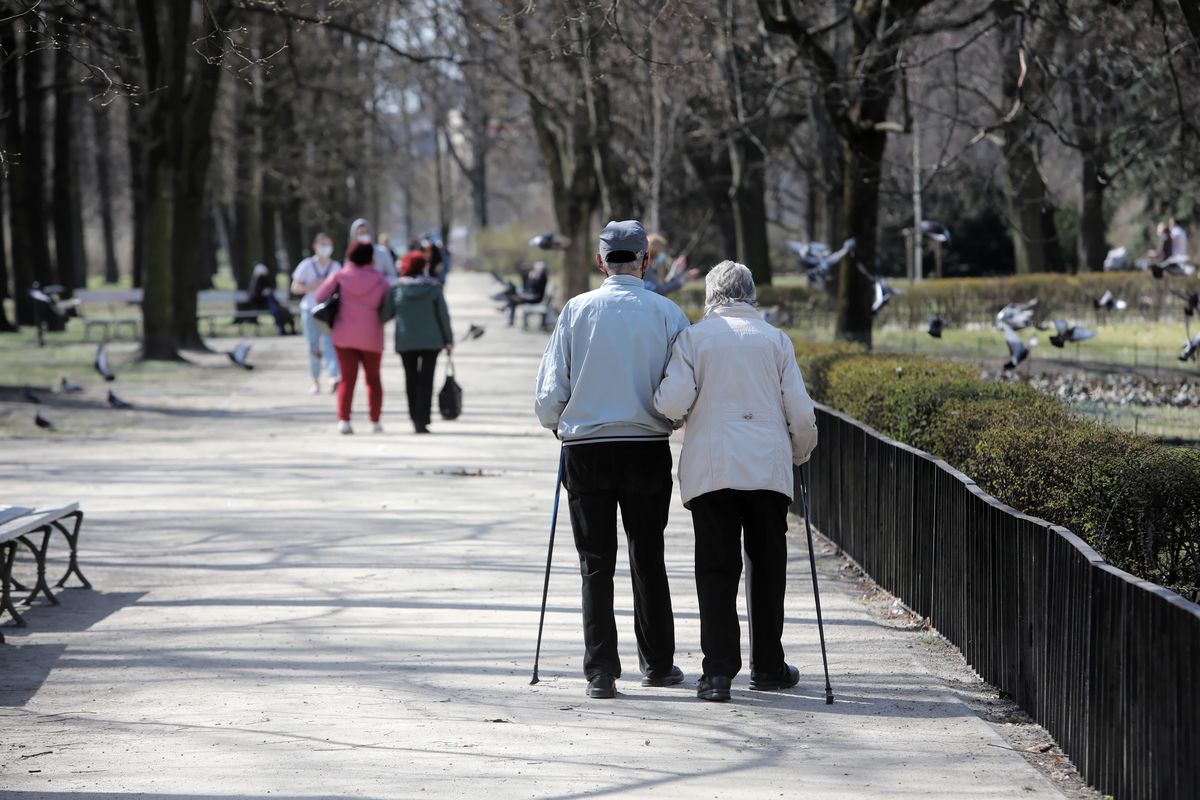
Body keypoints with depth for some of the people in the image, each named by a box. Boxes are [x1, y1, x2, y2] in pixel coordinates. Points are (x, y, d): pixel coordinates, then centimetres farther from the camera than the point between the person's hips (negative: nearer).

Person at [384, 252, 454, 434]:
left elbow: (385, 314, -1)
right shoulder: (433, 288, -3)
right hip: (431, 341, -1)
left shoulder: (396, 289, -3)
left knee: (411, 380, 12)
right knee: (426, 380, 0)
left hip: (405, 342, 1)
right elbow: (443, 316, 0)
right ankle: (422, 420, -10)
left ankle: (416, 419, 13)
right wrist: (448, 340, 9)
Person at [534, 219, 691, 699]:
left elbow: (549, 394, -2)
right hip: (648, 449, 0)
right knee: (648, 559, 14)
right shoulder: (667, 313, -4)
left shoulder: (576, 311, -3)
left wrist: (556, 424, 20)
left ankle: (601, 671, 0)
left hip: (586, 450, 0)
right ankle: (657, 664, 21)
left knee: (596, 564, 5)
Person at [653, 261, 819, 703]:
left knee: (716, 570, 0)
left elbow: (673, 403, -9)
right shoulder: (775, 339, 7)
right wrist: (800, 452, 22)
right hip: (768, 467, 1)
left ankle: (718, 670, -8)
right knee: (766, 567, 12)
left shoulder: (693, 337, 3)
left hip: (710, 469, -1)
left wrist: (658, 396, 14)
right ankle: (767, 666, 18)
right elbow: (801, 412, 4)